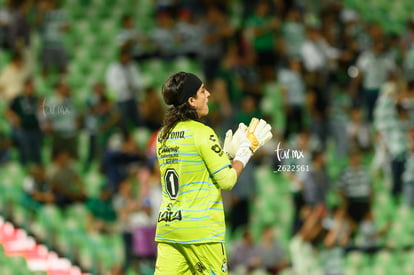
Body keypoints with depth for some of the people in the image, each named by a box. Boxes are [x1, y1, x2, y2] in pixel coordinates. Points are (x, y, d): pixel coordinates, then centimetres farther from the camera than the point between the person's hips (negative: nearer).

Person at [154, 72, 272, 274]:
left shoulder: (163, 136, 12)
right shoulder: (202, 133, -10)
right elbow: (227, 180, -9)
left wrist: (228, 152, 18)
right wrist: (245, 151, 4)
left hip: (167, 226, 6)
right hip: (200, 231, -6)